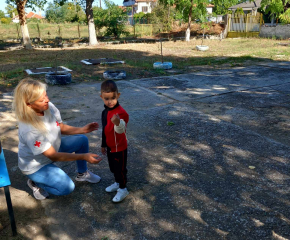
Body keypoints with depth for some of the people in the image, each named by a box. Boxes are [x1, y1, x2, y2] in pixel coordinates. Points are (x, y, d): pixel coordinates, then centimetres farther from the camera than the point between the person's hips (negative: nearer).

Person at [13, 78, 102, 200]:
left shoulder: (49, 107, -19)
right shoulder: (29, 130, -37)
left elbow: (62, 128, -1)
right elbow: (53, 156, -30)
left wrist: (83, 129, -17)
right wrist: (83, 156, -34)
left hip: (52, 146, 7)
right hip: (35, 165, -7)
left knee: (82, 140, 1)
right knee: (67, 188, -17)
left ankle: (82, 173, 21)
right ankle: (35, 182, 9)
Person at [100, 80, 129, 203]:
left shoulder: (121, 112, -28)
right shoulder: (105, 112, 0)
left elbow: (121, 130, -44)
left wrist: (118, 123, -66)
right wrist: (103, 145, 21)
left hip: (119, 147, -8)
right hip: (110, 146, 8)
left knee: (120, 168, 9)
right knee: (113, 167, 24)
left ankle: (123, 189, 28)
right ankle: (117, 183, 46)